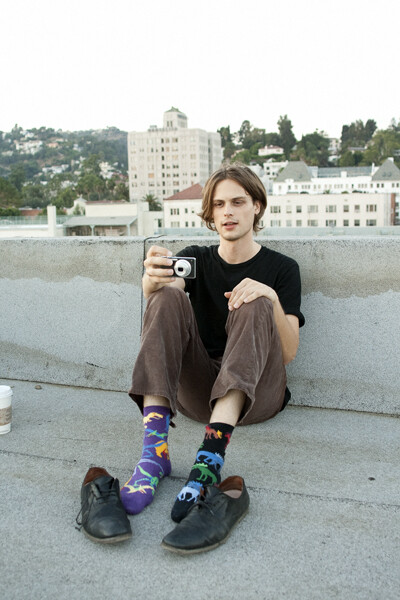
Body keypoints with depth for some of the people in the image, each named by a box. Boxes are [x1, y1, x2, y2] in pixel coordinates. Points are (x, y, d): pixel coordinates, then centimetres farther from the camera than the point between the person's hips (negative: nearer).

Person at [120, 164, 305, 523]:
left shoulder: (281, 268, 7)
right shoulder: (197, 259, 13)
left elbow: (288, 354, -4)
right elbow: (168, 281, -12)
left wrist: (271, 297, -22)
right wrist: (153, 278, -36)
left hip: (255, 394, -1)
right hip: (197, 391, 2)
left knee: (254, 304, -26)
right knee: (167, 296, -19)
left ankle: (210, 457, -46)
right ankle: (154, 450, -37)